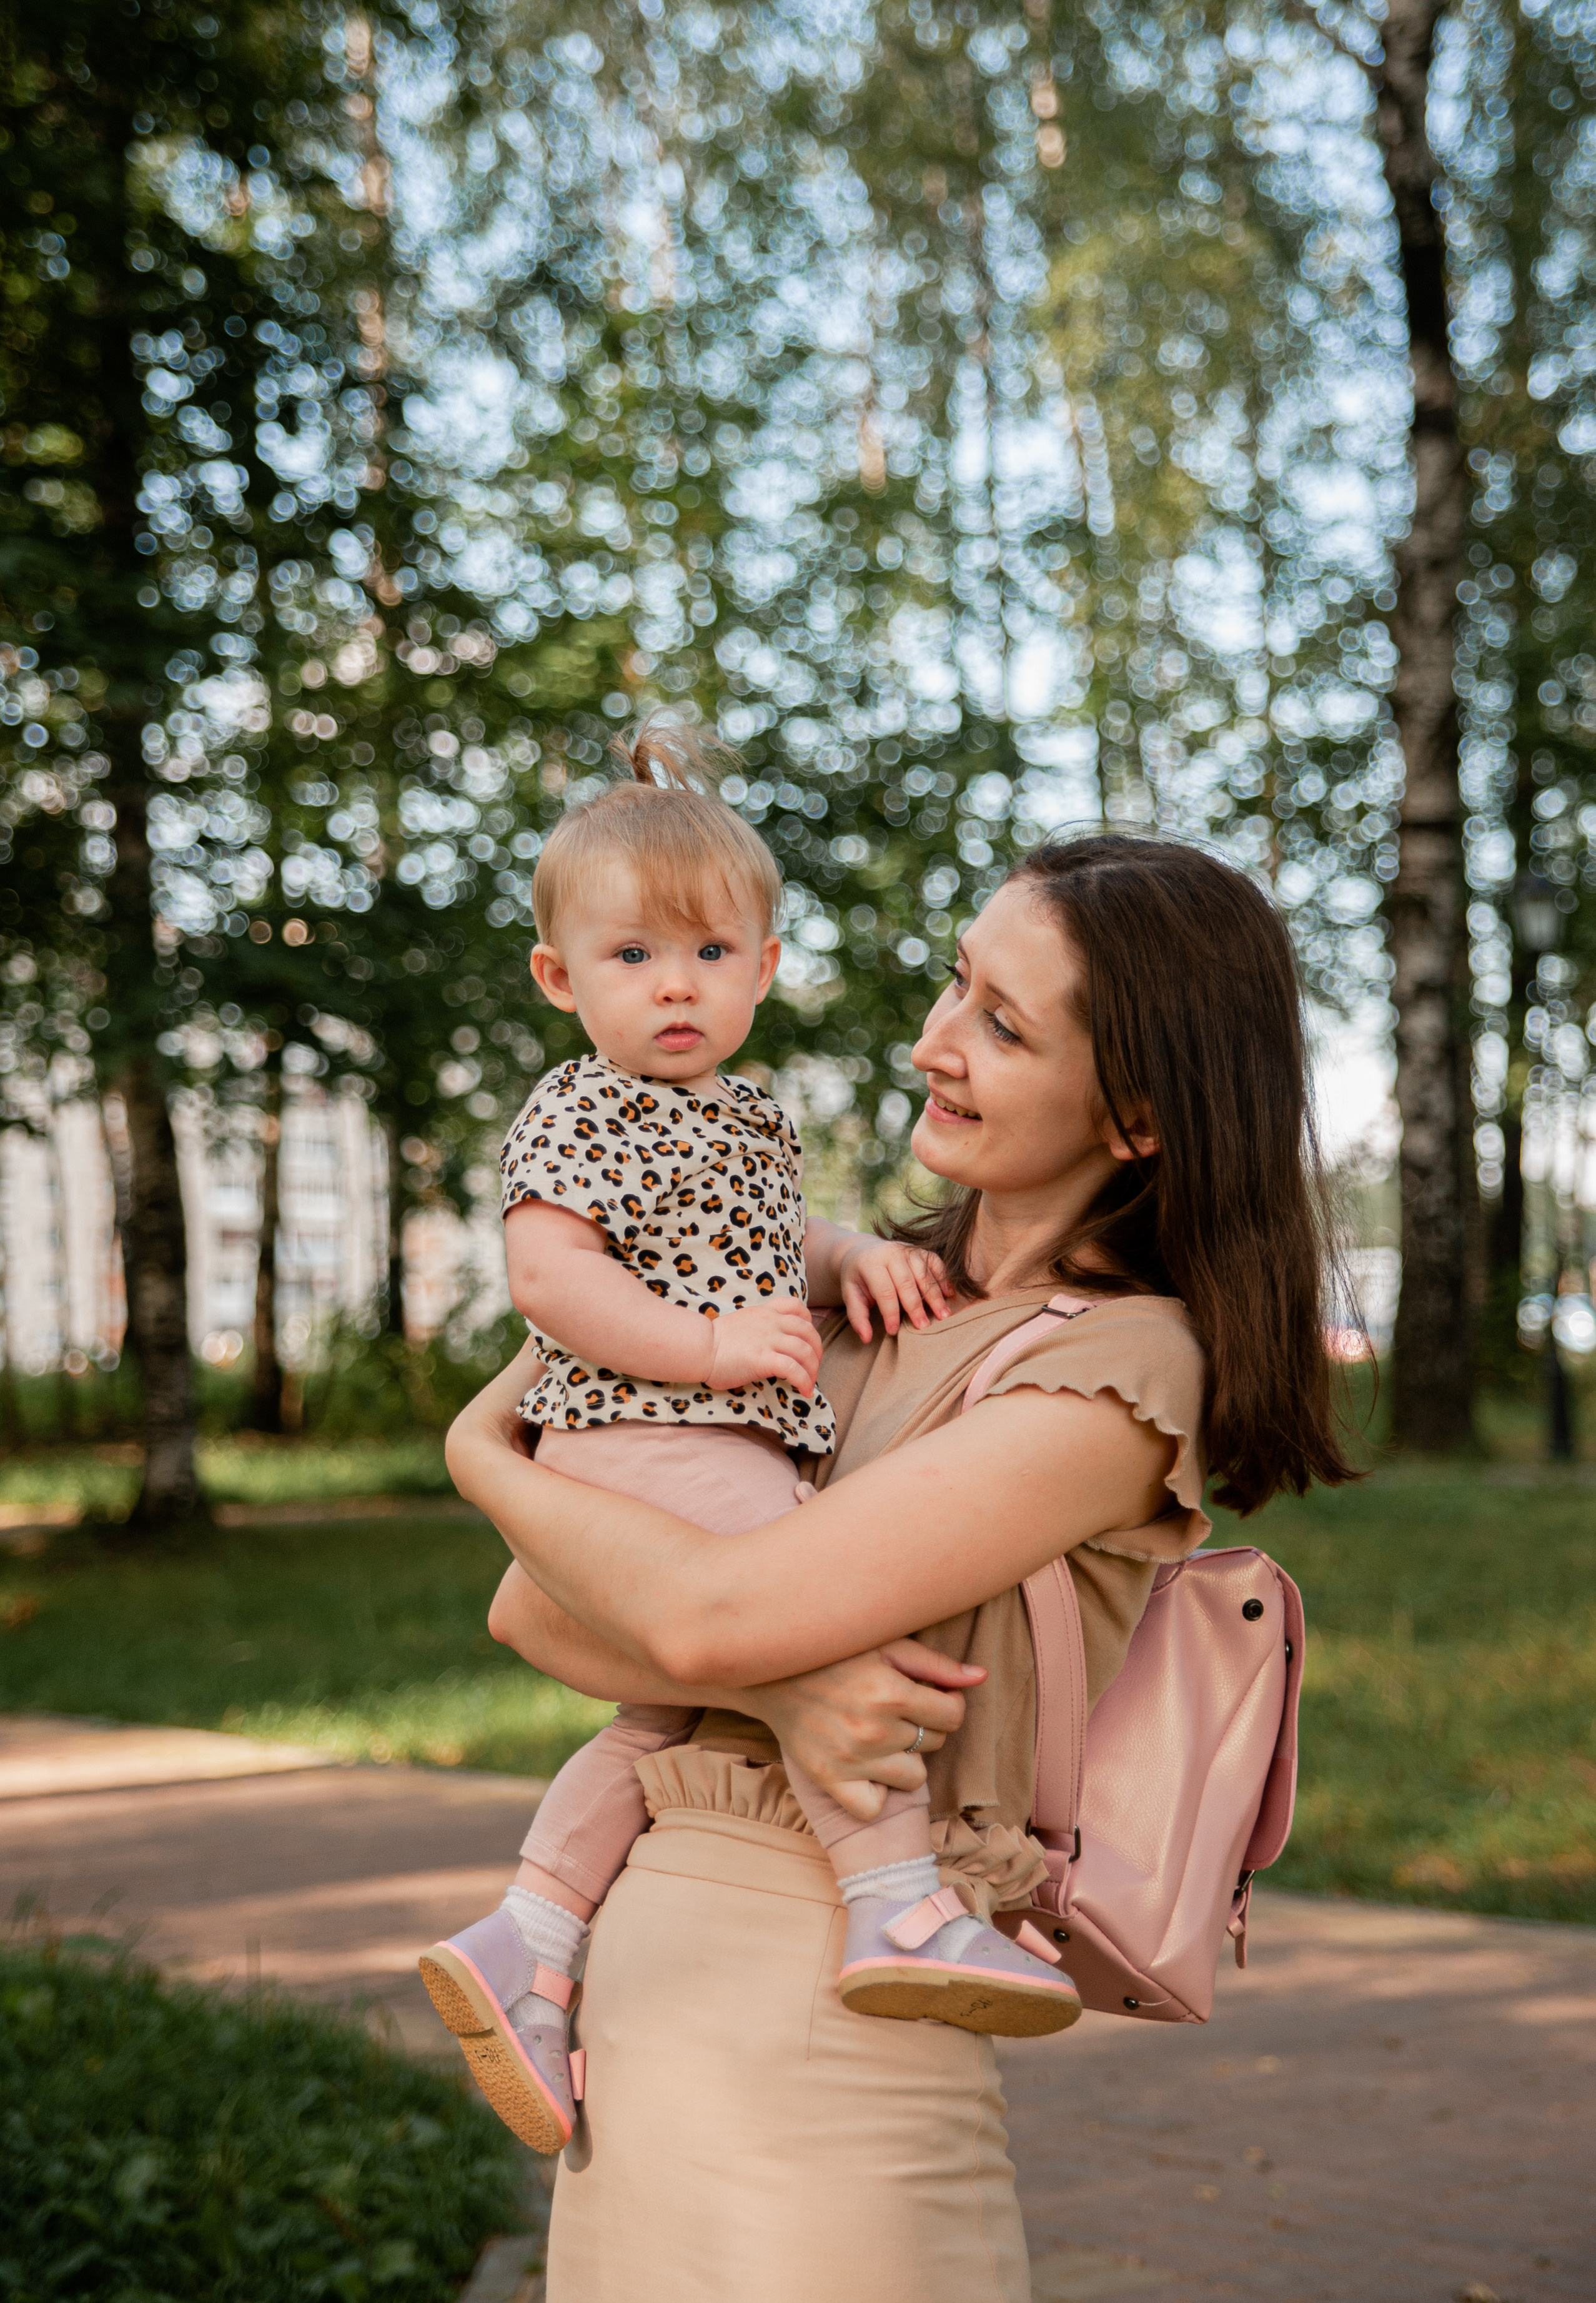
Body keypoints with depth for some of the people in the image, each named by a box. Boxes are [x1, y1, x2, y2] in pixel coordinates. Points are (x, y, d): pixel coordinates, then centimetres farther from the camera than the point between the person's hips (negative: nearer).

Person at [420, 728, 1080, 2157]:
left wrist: (853, 1257, 11)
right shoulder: (581, 1113, -5)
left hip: (729, 1447, 10)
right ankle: (900, 1904, -25)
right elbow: (547, 1271, -15)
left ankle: (526, 1944, 19)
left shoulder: (744, 1121, 22)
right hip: (643, 1442, -10)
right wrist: (705, 1343, -22)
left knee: (677, 1709, 15)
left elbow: (770, 1247, 33)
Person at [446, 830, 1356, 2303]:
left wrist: (486, 1454, -1)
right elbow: (531, 1613, 3)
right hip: (643, 1981, 6)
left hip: (814, 2029, -6)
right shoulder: (874, 1302, 9)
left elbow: (709, 1612, -18)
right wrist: (777, 1681, -17)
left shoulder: (1122, 1369, -12)